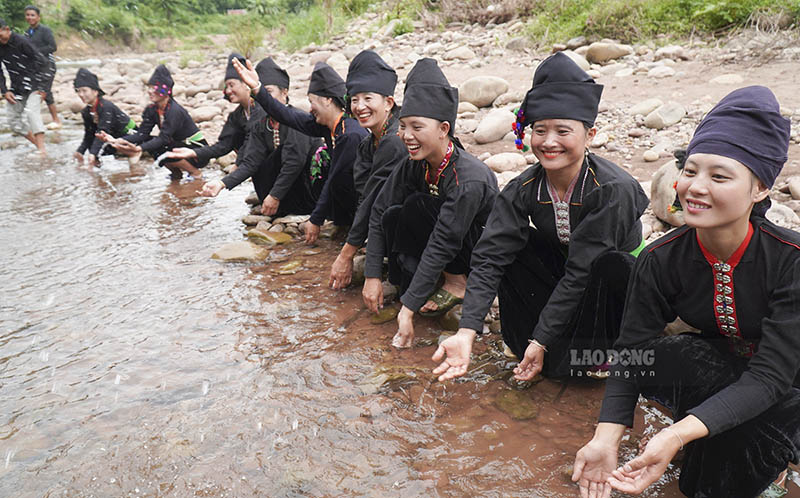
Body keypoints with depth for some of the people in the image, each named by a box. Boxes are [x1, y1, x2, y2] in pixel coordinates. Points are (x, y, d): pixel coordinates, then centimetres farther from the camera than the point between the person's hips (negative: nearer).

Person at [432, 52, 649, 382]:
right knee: (508, 244, -18)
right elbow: (489, 258, -23)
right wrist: (466, 333, -34)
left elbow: (582, 271, -30)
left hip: (614, 282, -4)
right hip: (562, 275, 4)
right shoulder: (523, 190, -15)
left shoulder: (613, 190, -28)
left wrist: (541, 340, -29)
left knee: (609, 264, -37)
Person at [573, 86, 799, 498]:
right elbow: (630, 352, -19)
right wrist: (605, 438, -35)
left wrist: (677, 435, -45)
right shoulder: (661, 260, -17)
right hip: (717, 374, 3)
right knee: (654, 358, -30)